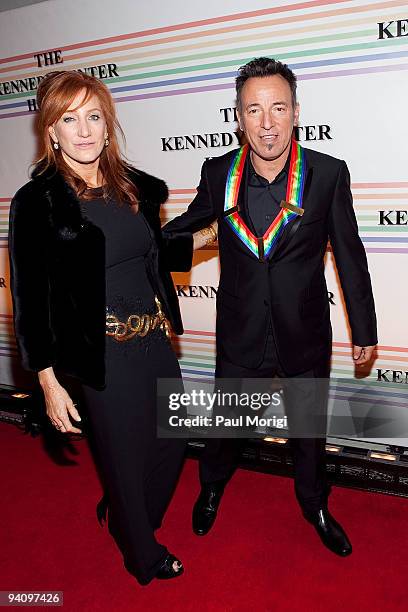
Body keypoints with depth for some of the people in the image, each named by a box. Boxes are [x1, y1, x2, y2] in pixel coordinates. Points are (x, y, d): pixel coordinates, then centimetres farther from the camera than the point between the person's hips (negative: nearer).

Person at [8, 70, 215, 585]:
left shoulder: (136, 187, 3)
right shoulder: (37, 201, -12)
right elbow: (29, 299, -11)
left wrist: (202, 238, 6)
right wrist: (49, 382, -13)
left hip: (156, 341, 6)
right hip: (104, 355, -6)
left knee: (171, 442, 21)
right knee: (125, 457, 14)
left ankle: (120, 515, 52)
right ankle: (144, 556, 45)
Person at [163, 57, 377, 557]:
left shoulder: (328, 174, -13)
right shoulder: (218, 174, -9)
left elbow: (350, 257, -5)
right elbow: (187, 225, 12)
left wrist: (364, 330, 1)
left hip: (305, 337, 0)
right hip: (240, 336, 1)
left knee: (309, 429, 20)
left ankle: (315, 505, 50)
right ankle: (212, 486, 54)